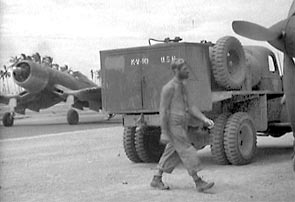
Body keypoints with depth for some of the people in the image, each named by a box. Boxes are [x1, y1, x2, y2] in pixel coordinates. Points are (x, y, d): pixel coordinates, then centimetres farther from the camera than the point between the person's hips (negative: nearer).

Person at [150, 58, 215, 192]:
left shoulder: (183, 87, 15)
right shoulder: (169, 87, -14)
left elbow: (190, 108, 12)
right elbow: (163, 110, -16)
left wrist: (204, 119, -1)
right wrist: (164, 132, -19)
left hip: (181, 127, 9)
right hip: (173, 127, -9)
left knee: (172, 154, 11)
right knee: (187, 152, -8)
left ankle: (156, 180, 19)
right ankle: (199, 183, -5)